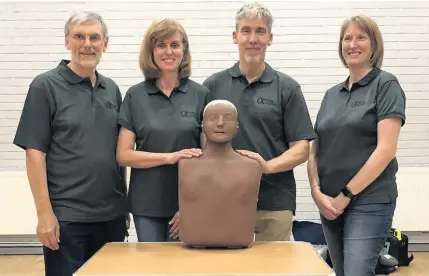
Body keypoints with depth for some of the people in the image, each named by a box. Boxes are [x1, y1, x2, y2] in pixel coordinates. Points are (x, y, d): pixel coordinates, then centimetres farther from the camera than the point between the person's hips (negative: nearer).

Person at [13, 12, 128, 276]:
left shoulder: (112, 89, 10)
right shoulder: (46, 86, -5)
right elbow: (35, 153, -9)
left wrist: (124, 204, 11)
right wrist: (45, 212, -14)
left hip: (111, 214, 5)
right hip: (66, 215, -5)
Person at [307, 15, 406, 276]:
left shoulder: (385, 85, -4)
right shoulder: (332, 94, 13)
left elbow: (386, 149, -13)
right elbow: (314, 150, 12)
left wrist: (347, 194, -13)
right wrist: (317, 192, -5)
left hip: (369, 201, -6)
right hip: (330, 203, 6)